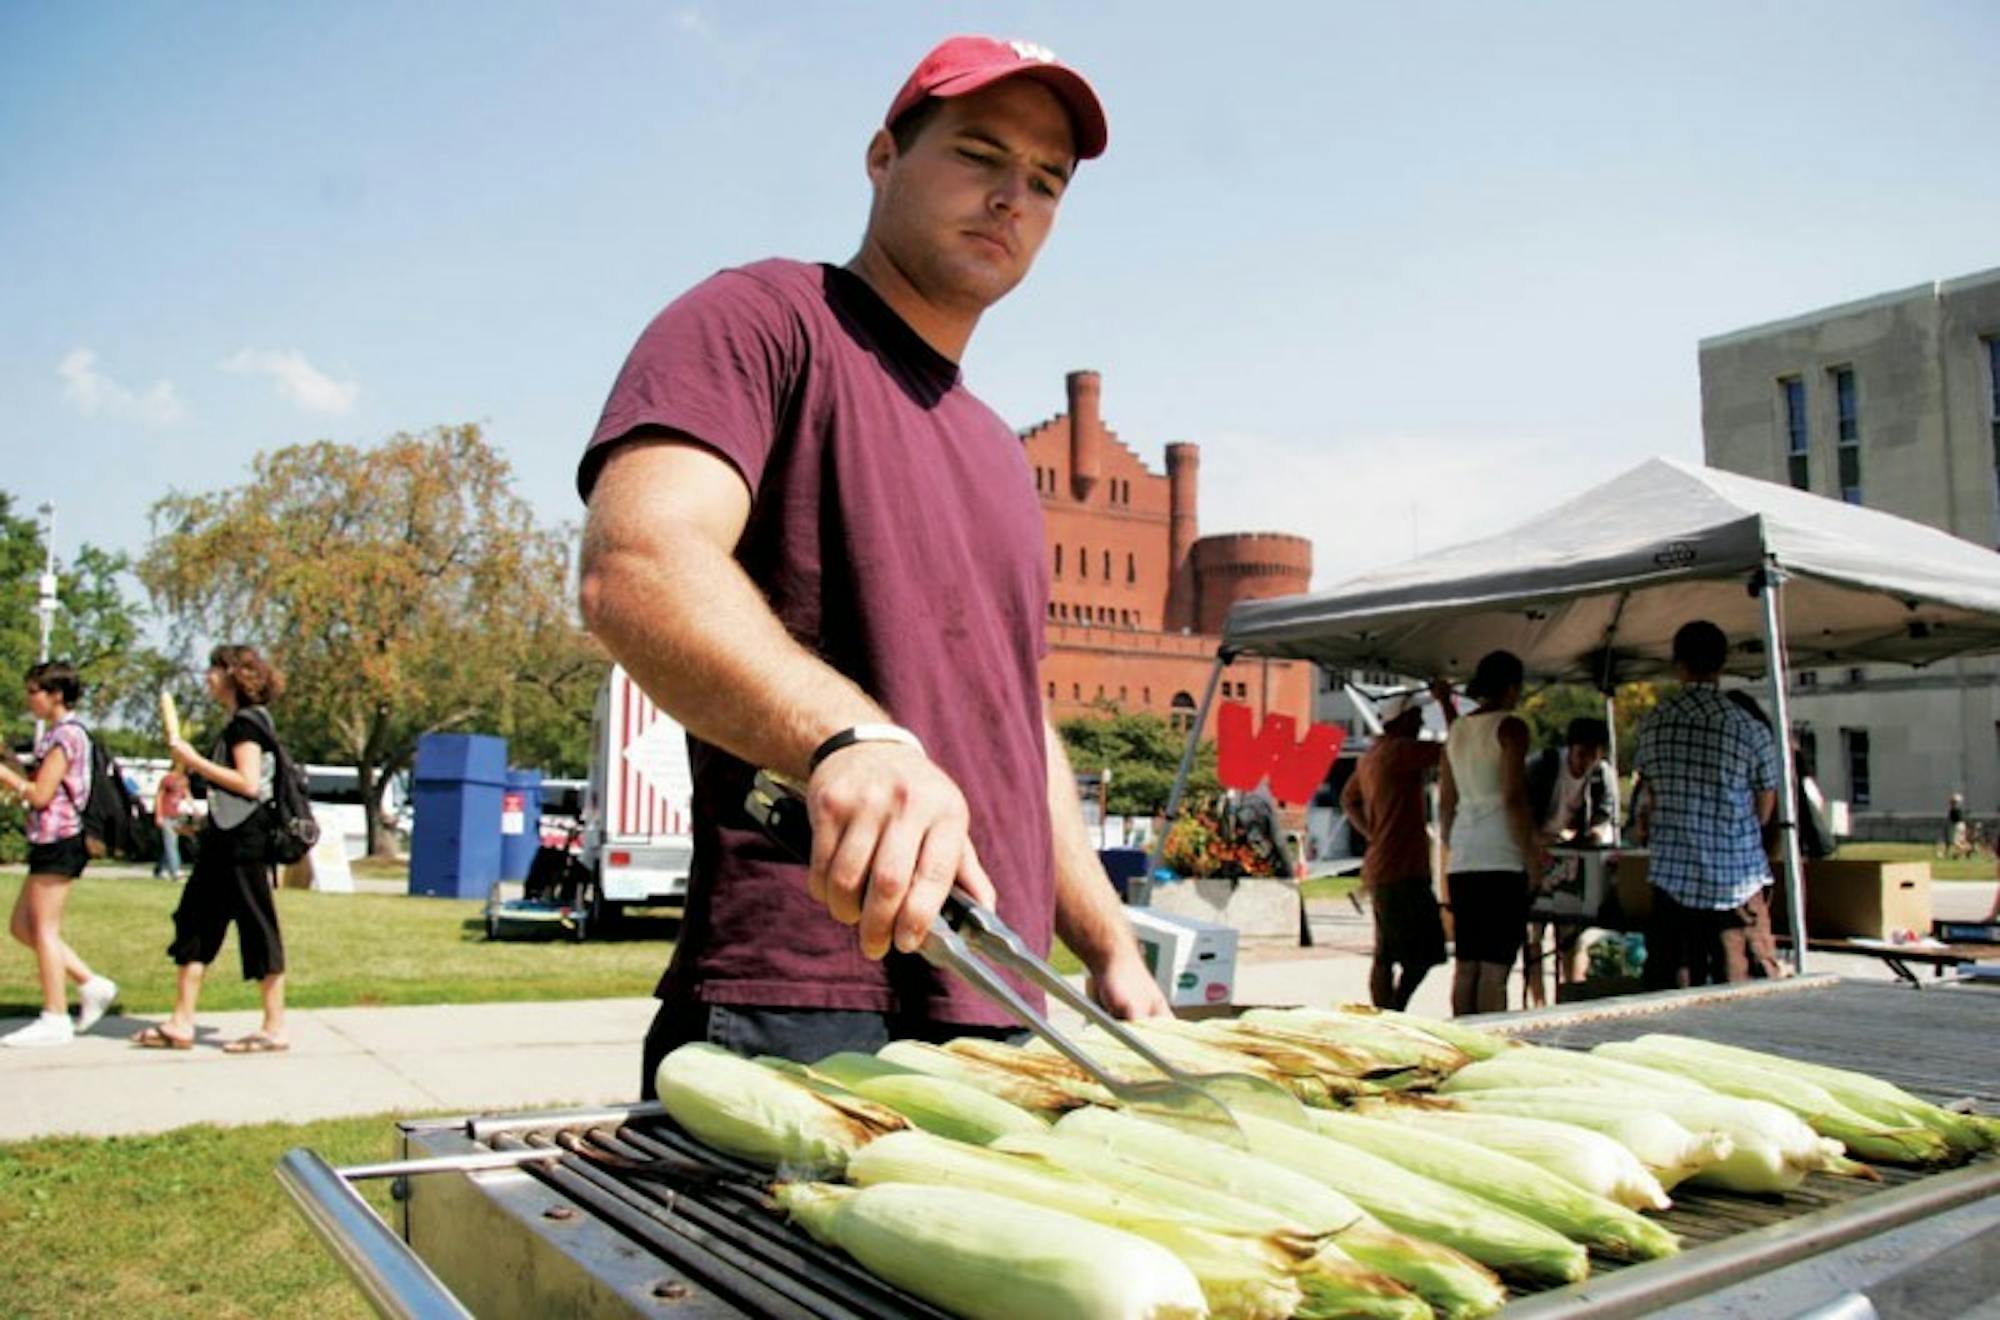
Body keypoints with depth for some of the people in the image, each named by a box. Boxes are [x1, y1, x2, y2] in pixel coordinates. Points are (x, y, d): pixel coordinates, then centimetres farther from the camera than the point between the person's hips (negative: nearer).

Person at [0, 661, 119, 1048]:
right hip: (49, 841, 10)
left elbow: (40, 795, -17)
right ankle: (91, 984, 15)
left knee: (44, 929, -4)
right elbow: (36, 787, 16)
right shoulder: (57, 734, 18)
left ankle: (55, 1019, 1)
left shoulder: (66, 734, -13)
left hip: (59, 840, -10)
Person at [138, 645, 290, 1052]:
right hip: (227, 839, 10)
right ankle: (181, 1023, 17)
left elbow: (249, 783, -20)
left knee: (258, 930, -4)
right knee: (194, 925, 12)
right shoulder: (238, 722, 17)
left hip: (244, 839, -10)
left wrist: (195, 760, -15)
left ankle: (274, 1029, 2)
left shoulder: (246, 722, -11)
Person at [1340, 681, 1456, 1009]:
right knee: (1422, 954, -8)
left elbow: (1348, 800, 30)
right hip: (1402, 871, -10)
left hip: (1379, 870, 10)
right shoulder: (1401, 750, -13)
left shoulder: (1370, 757, 17)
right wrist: (1446, 702, -5)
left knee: (1385, 956, 10)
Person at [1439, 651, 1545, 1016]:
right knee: (1495, 966, -5)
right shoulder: (1510, 727, -6)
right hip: (1501, 856, -7)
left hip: (1462, 859, 7)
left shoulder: (1458, 729, 14)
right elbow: (1514, 797, -13)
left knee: (1465, 964, 10)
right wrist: (1531, 852, -7)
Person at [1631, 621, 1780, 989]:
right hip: (1736, 880, -2)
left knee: (1671, 991, 9)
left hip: (1672, 875, 2)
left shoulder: (1653, 722, 0)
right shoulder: (1750, 730, -6)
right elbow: (1764, 812, 5)